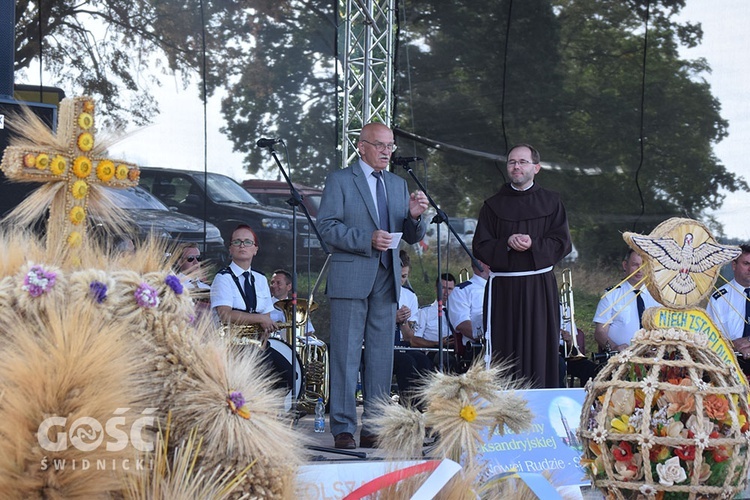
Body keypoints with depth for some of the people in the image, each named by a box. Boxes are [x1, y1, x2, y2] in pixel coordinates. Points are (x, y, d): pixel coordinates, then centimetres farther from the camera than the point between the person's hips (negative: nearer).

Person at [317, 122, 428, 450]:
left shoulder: (398, 185, 18)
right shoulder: (339, 180, 2)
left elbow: (412, 237, 16)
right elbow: (327, 226, -8)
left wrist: (415, 216, -6)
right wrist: (367, 240, -19)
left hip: (386, 280, 5)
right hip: (350, 278, -5)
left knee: (381, 355, 6)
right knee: (346, 355, -4)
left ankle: (374, 427, 12)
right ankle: (343, 428, 1)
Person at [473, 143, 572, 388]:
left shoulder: (551, 202, 9)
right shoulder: (493, 205, 10)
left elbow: (562, 243, 1)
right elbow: (480, 247, 4)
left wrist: (532, 244, -15)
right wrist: (507, 244, -14)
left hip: (540, 287, 0)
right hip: (503, 288, 0)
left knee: (539, 349, -2)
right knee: (505, 351, -2)